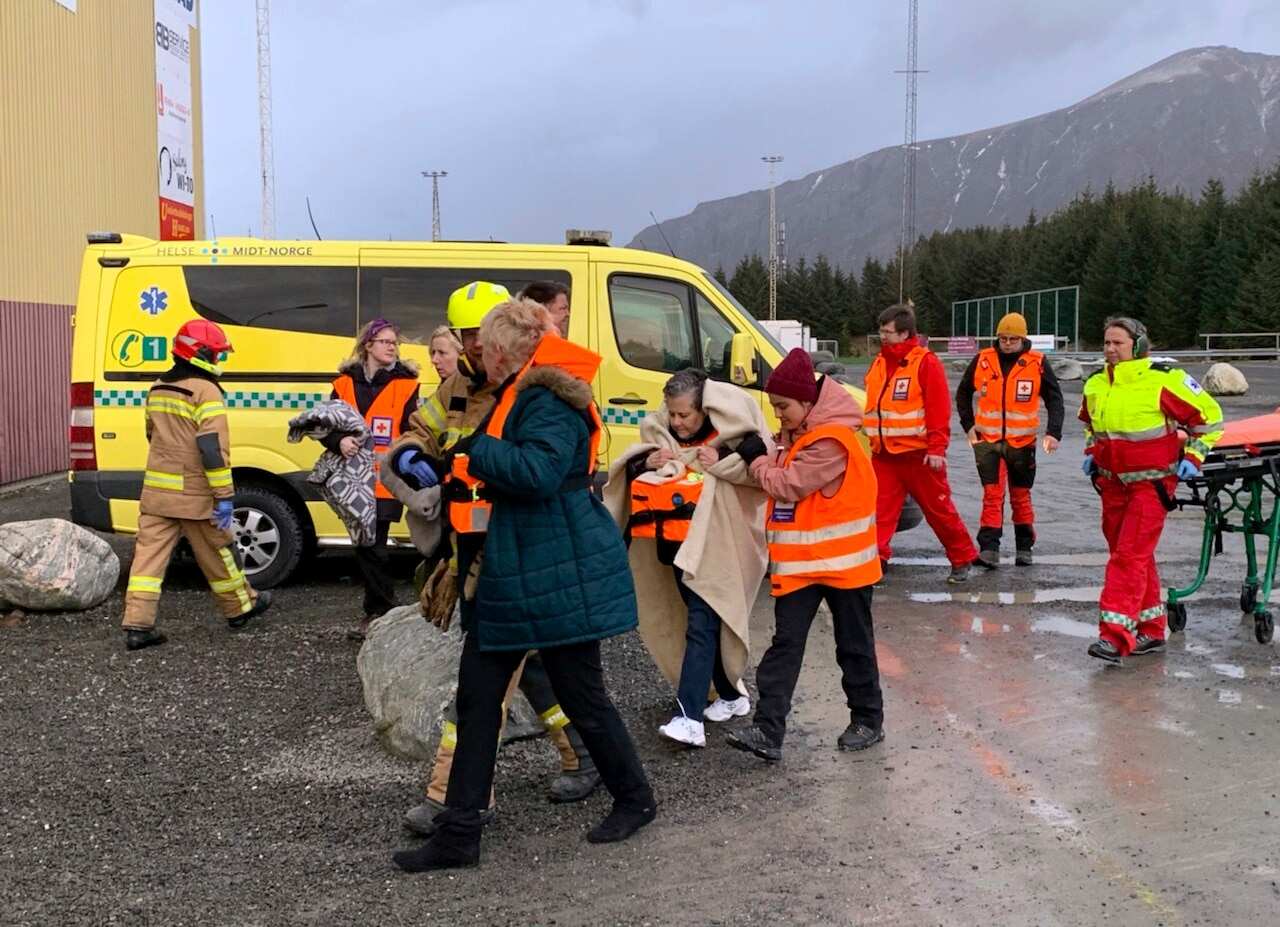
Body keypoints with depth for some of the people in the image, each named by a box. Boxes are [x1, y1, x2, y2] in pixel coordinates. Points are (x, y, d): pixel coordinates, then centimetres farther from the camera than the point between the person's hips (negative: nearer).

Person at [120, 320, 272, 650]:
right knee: (217, 552, 10)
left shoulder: (157, 389, 11)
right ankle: (241, 607, 27)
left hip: (156, 490, 6)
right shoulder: (205, 392, -14)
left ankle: (137, 625, -1)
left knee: (150, 553, 3)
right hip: (194, 494, -6)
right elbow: (213, 449, -19)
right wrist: (224, 496, -17)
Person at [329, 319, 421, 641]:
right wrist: (339, 441, -13)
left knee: (373, 547, -5)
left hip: (385, 480, -4)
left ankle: (379, 612, 7)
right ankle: (379, 610, 22)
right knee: (366, 546, 11)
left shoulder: (405, 384, 1)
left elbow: (411, 432, -2)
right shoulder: (346, 382, 8)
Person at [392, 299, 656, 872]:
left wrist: (473, 450, -23)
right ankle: (459, 833, 12)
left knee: (581, 695, 5)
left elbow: (539, 471, -32)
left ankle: (635, 799, 29)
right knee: (477, 692, 7)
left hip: (560, 575, -10)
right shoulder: (517, 395, 14)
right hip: (511, 571, 10)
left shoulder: (549, 400, -18)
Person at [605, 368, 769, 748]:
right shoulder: (660, 434, 8)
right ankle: (732, 696, 32)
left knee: (701, 626, -13)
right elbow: (630, 473, 14)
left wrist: (722, 463, -23)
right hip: (678, 547, 7)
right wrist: (647, 462, -6)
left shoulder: (730, 435, -9)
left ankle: (689, 717, -18)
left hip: (715, 549, -7)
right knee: (706, 623, 16)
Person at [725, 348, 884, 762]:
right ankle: (768, 730, -5)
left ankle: (868, 720, 25)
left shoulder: (831, 440, -21)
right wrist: (758, 457, -3)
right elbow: (780, 480, 13)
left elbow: (788, 484, -22)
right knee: (785, 643, -1)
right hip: (799, 562, 8)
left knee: (854, 645, 9)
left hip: (842, 561, -7)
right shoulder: (794, 435, 9)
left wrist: (757, 458, -8)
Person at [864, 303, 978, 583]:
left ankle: (962, 559, 20)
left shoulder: (926, 363, -9)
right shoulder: (879, 363, 12)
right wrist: (873, 440, 18)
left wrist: (937, 449, -18)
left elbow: (940, 410, -13)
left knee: (939, 509, 5)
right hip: (883, 455, 6)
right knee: (880, 510, -2)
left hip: (919, 455, -6)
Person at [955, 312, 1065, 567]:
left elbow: (1054, 398, -1)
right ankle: (989, 549, -10)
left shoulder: (1037, 363, -4)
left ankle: (1024, 548, 22)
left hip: (1022, 441, 0)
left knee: (1021, 496, 12)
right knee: (992, 494, -8)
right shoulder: (982, 360, 0)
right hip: (988, 440, 0)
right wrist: (968, 425, 6)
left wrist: (1053, 432, -13)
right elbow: (963, 393, 13)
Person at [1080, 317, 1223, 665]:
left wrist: (1192, 457, -9)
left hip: (1151, 483, -7)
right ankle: (1151, 631, 25)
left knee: (1131, 556, -13)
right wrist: (1090, 453, 14)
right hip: (1111, 481, 7)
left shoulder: (1165, 380, -16)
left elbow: (1208, 415, -6)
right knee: (1132, 556, 13)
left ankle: (1116, 636, -16)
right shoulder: (1095, 386, 4)